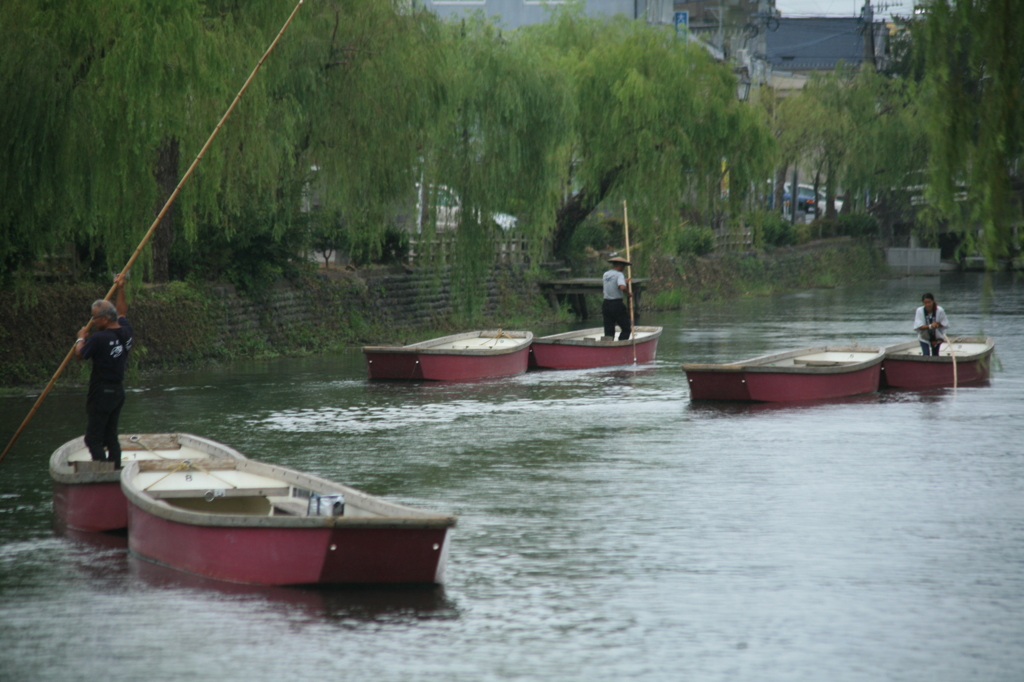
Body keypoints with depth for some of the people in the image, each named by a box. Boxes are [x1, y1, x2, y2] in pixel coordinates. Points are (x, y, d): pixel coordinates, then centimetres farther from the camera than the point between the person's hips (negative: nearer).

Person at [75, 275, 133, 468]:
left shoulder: (99, 338, -20)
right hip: (118, 390, 8)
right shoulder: (125, 332, 2)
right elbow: (122, 313, 24)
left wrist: (81, 338, 12)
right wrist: (120, 289, 32)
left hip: (102, 392, -8)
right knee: (111, 436, 14)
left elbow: (80, 355, -5)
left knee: (94, 438, -6)